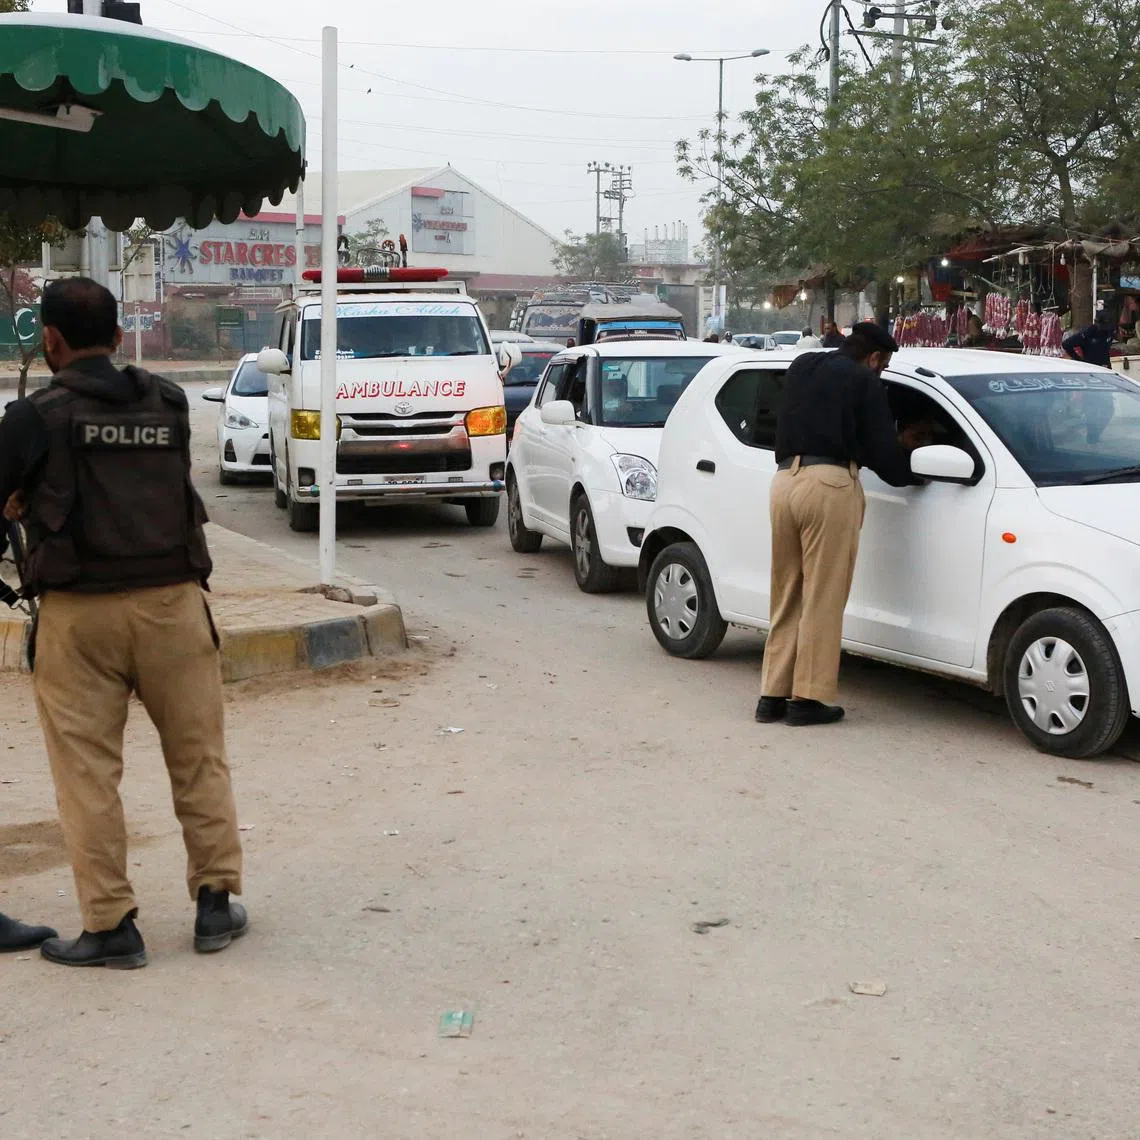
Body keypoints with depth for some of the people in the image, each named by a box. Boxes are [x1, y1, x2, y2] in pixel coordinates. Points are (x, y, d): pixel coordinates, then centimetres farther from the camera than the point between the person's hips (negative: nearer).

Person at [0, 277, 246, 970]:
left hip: (79, 612, -3)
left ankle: (112, 925, 8)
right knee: (199, 757, 13)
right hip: (172, 600, 3)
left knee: (88, 771, 6)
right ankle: (216, 901, 20)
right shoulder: (169, 403, 6)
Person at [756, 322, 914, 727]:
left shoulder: (801, 367, 22)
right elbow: (881, 448, 3)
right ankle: (809, 698, -1)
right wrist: (908, 475, 22)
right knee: (823, 598, -1)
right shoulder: (865, 381, 4)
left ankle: (773, 695, 13)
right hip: (829, 483, -6)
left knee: (787, 596, 13)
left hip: (784, 480, 6)